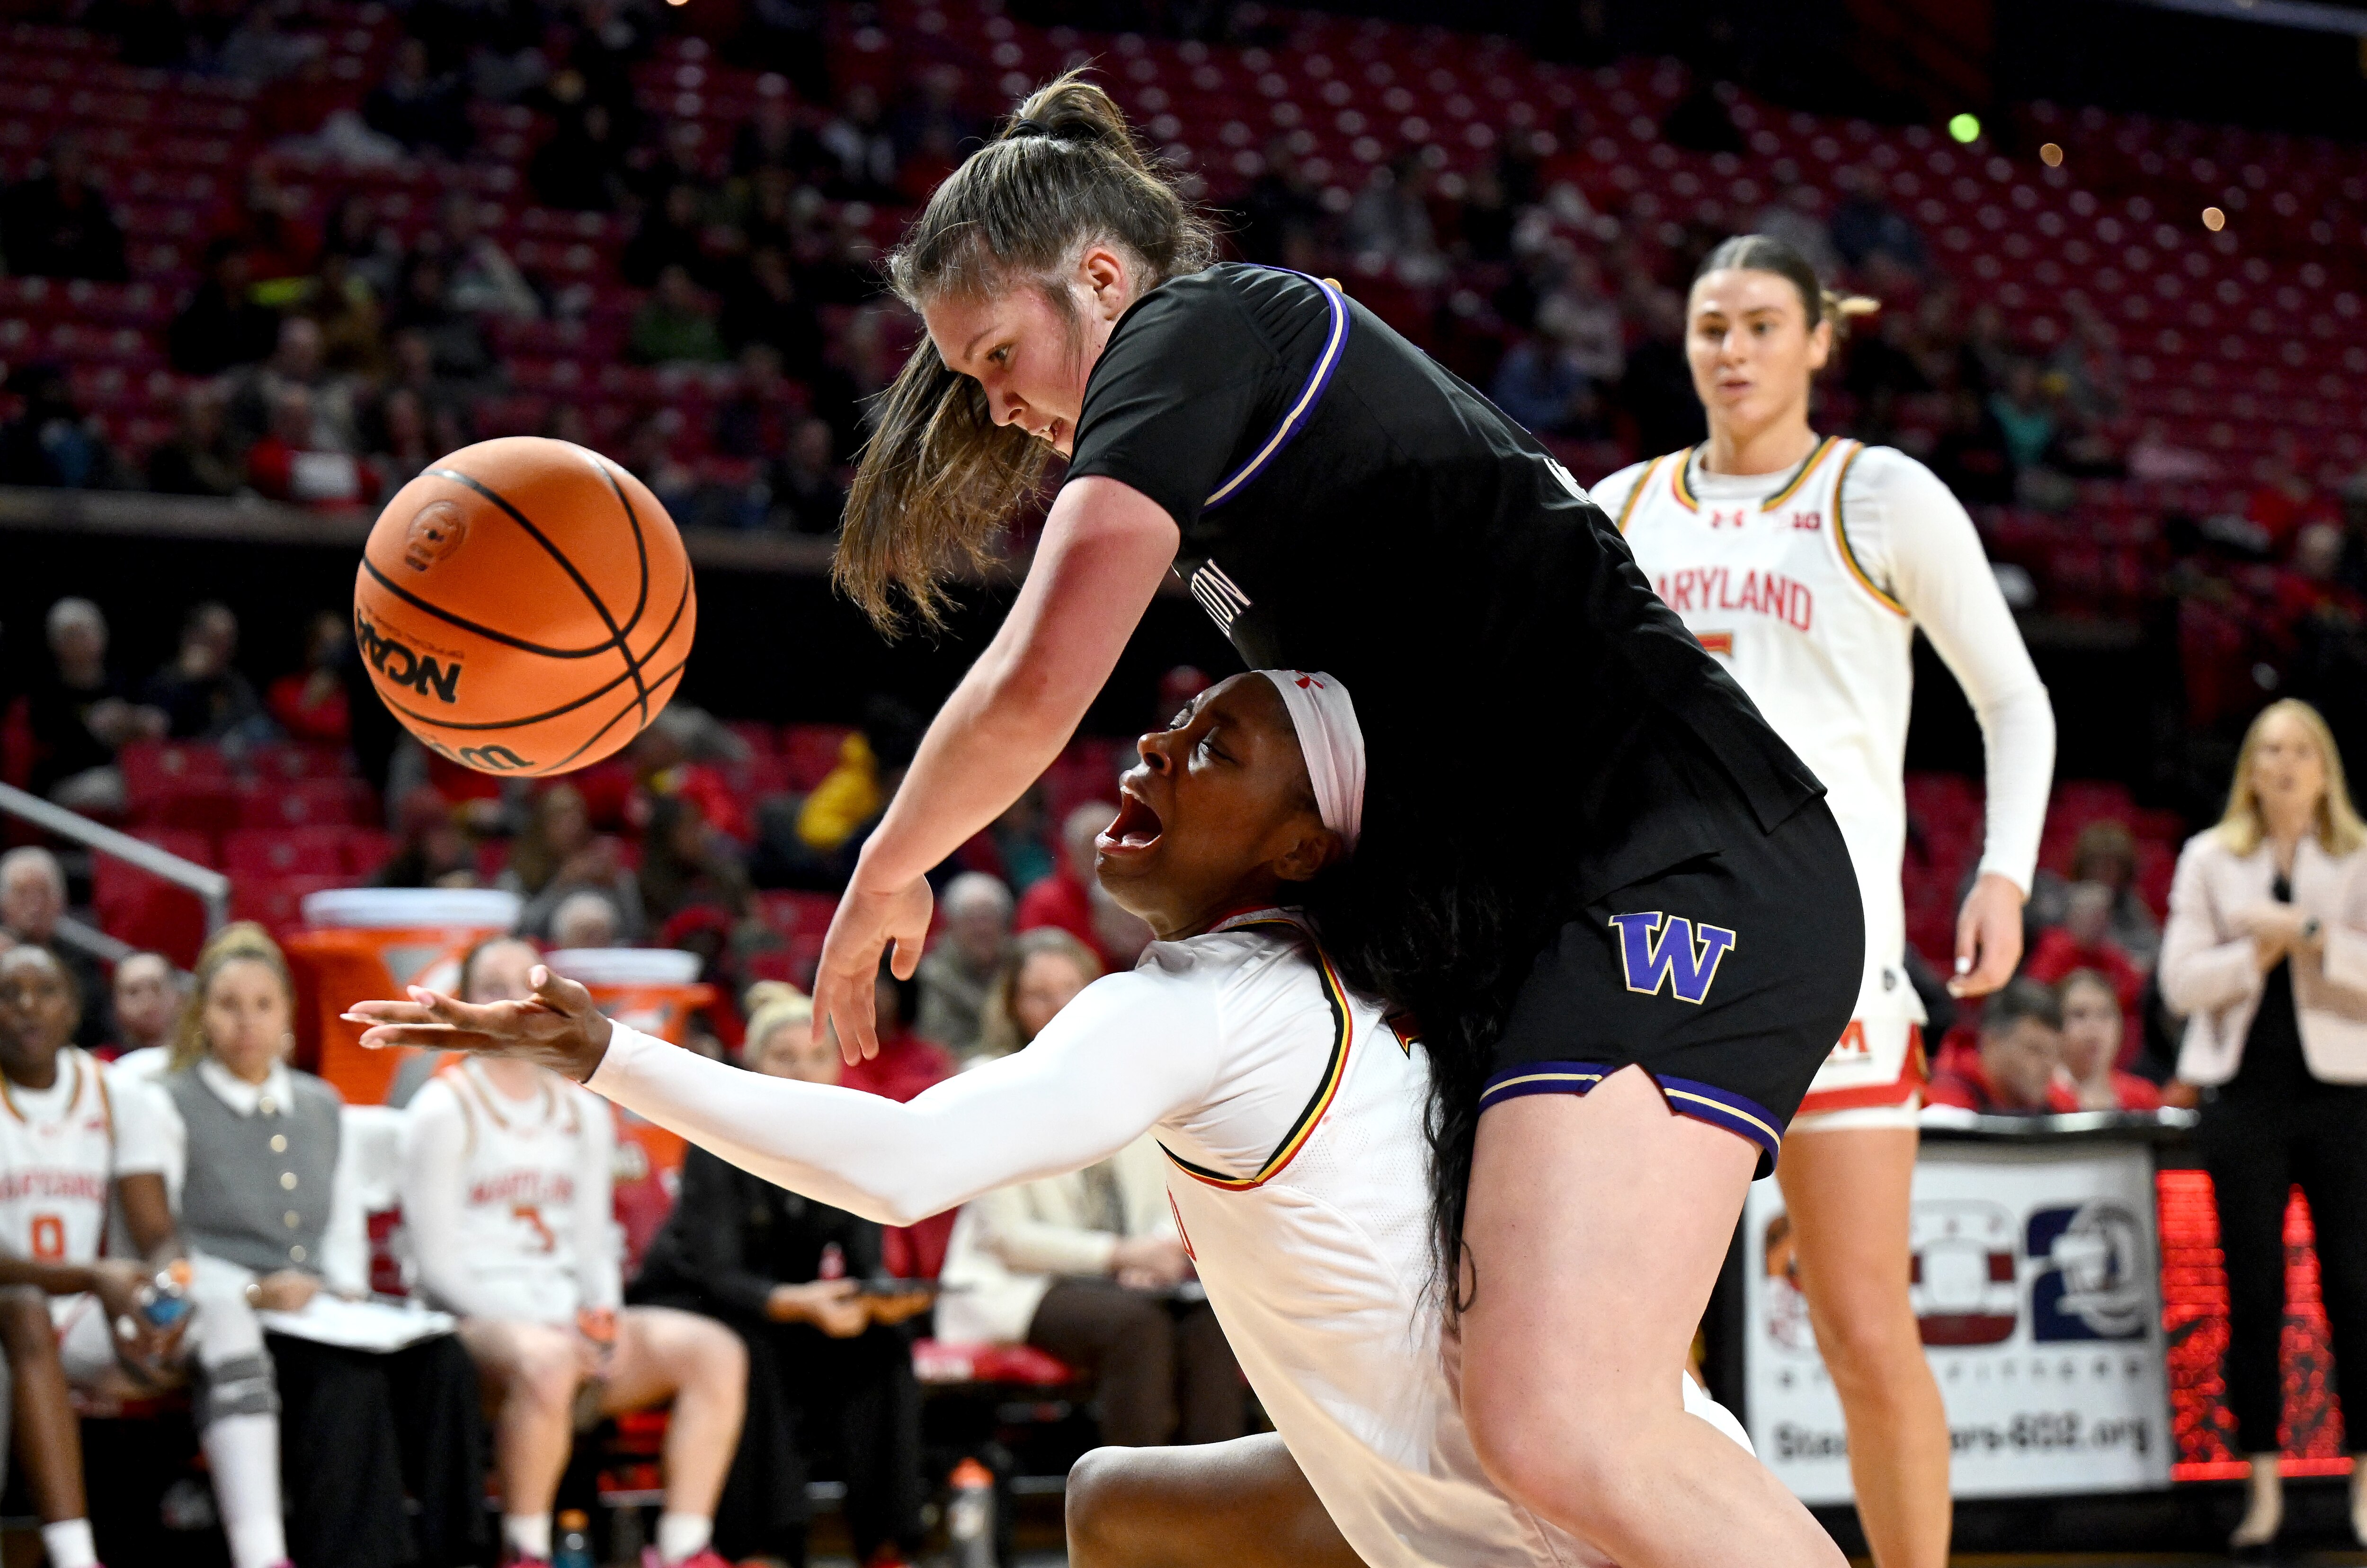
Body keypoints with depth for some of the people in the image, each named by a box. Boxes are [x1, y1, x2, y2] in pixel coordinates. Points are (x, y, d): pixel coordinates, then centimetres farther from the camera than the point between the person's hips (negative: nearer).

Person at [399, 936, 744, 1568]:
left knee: (714, 1350, -19)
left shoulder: (583, 1114, 18)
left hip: (569, 1319, 6)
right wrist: (547, 1326, -16)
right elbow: (439, 1267, -6)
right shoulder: (444, 1112, -1)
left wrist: (605, 1319, -4)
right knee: (546, 1360, -41)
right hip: (478, 1322, -6)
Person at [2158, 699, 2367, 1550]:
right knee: (2254, 1294, -1)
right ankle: (2264, 1487, 4)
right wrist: (2257, 950, -10)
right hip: (2244, 1091, 1)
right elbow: (2181, 982, 2)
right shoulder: (2210, 859, 11)